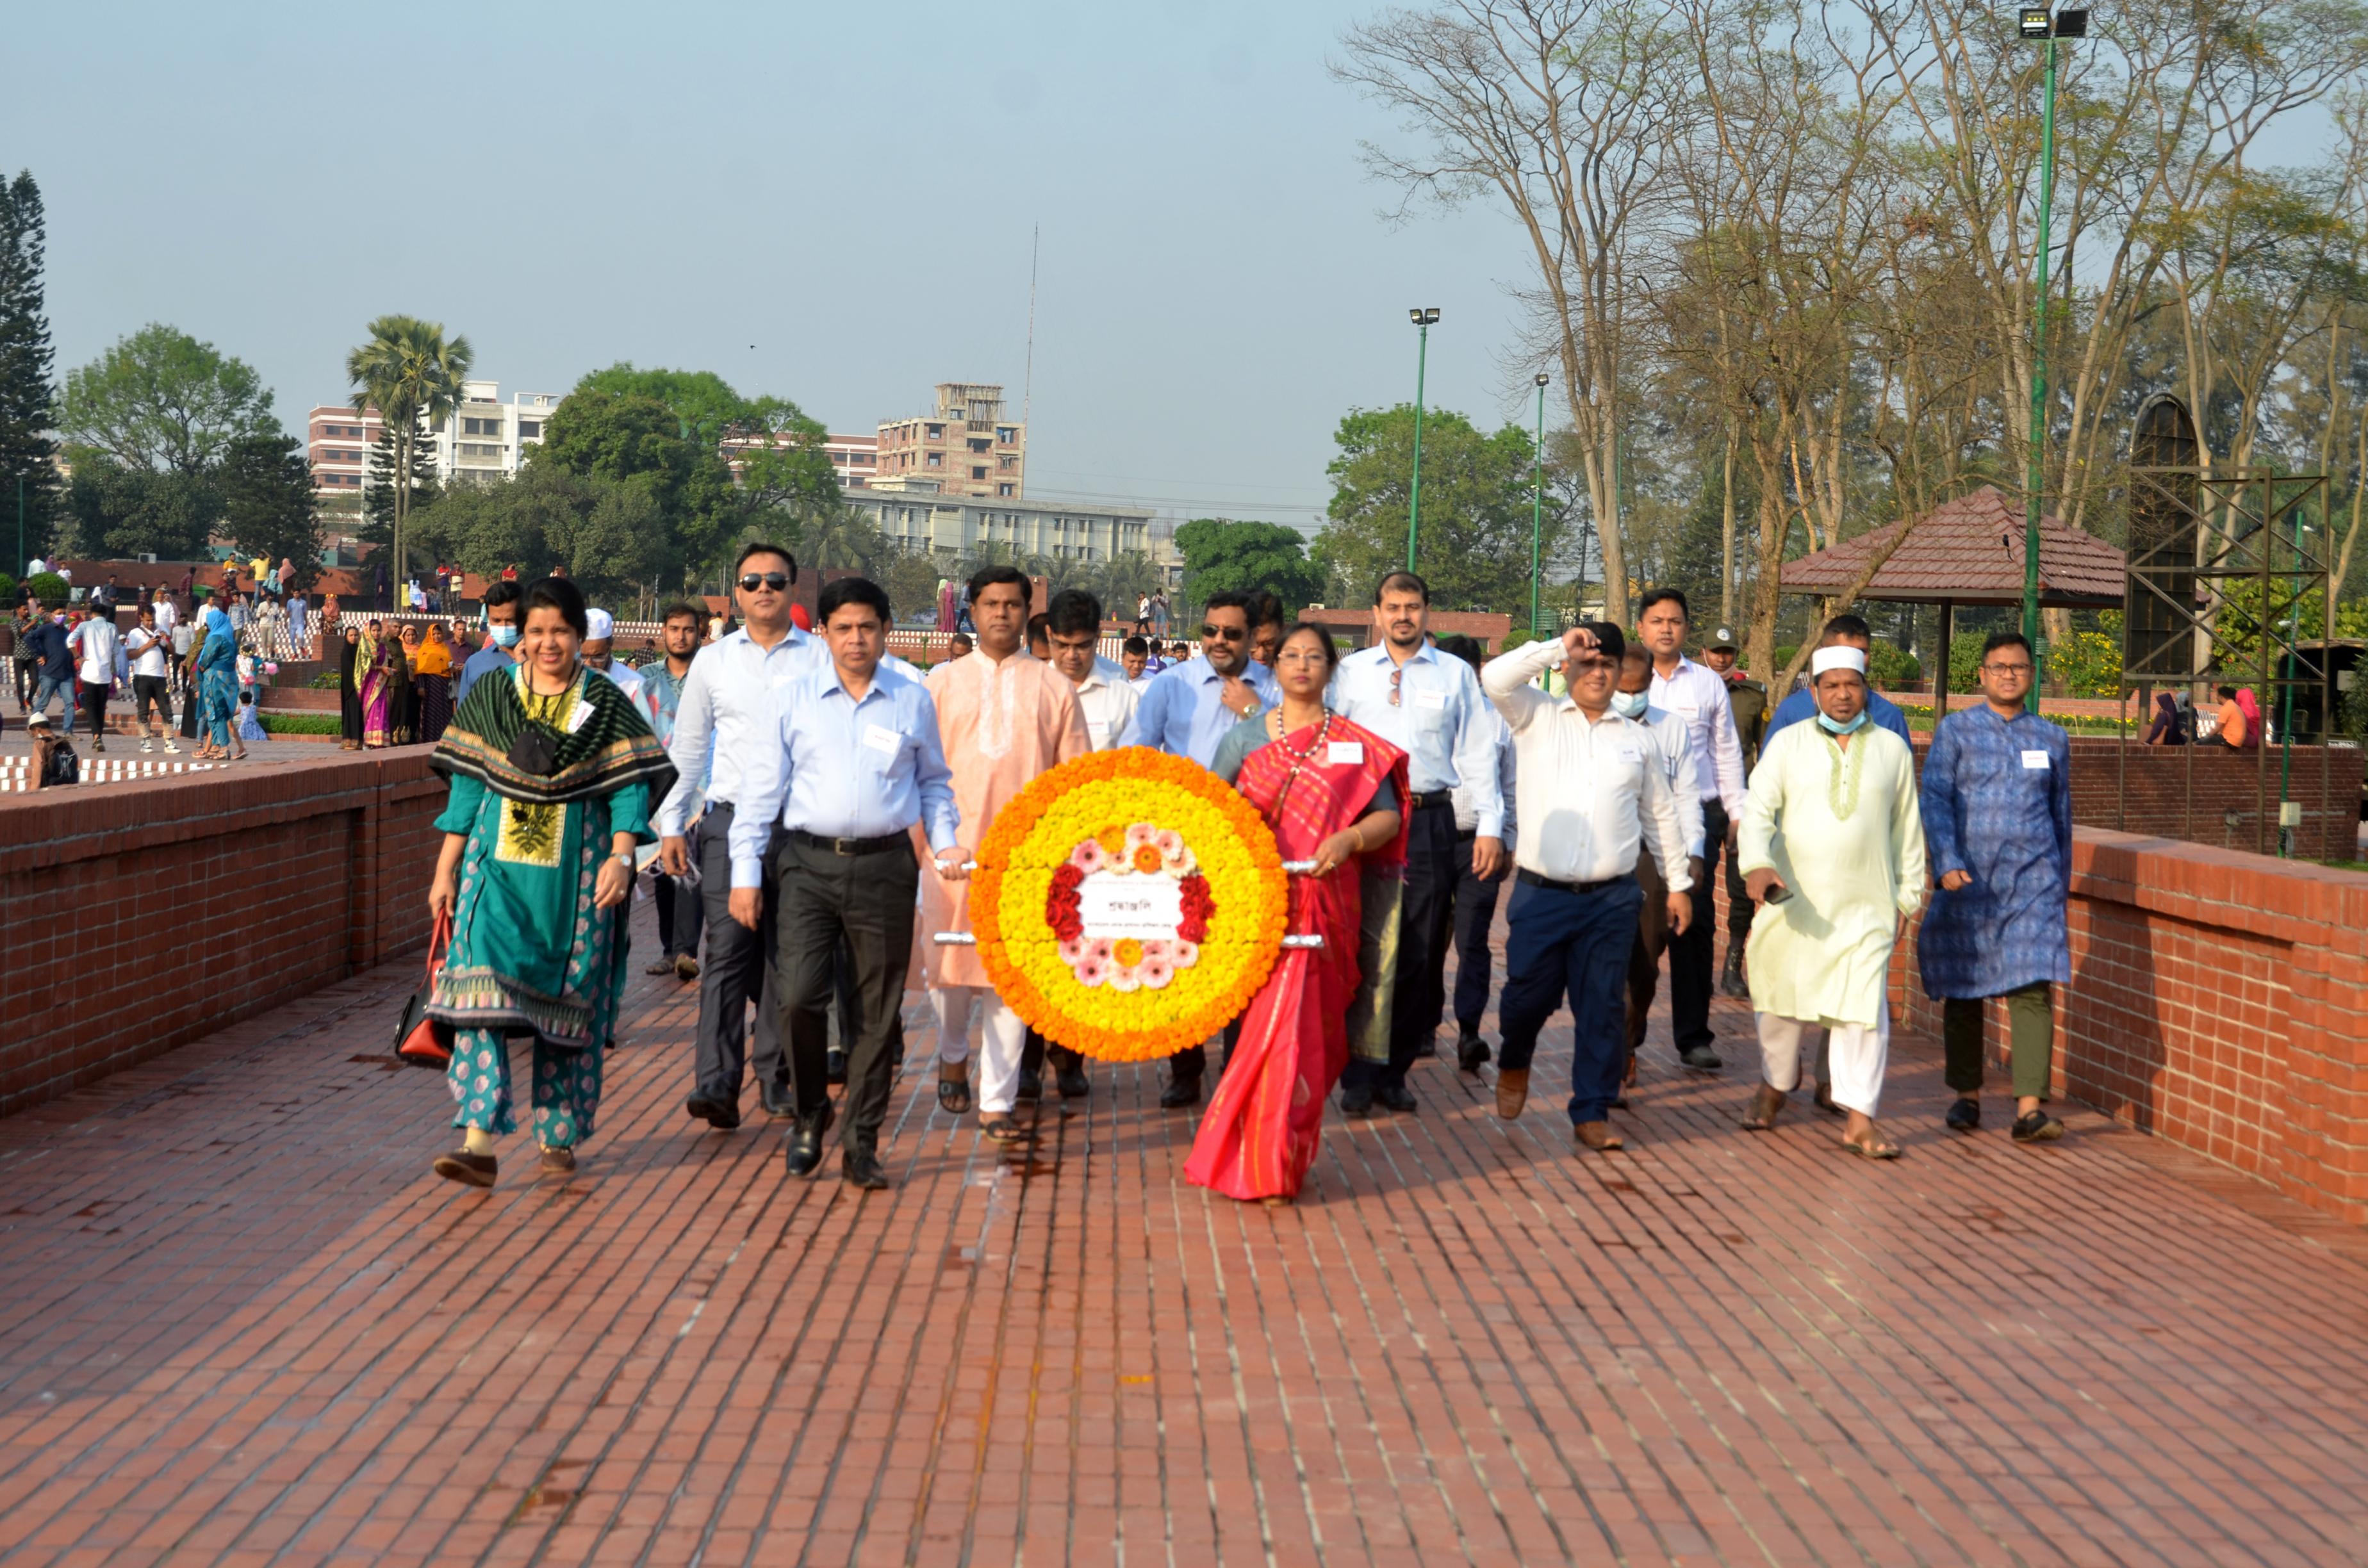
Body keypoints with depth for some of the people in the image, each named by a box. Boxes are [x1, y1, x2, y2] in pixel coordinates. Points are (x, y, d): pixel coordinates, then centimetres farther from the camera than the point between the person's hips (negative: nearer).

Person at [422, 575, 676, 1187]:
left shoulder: (607, 707, 3)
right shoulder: (489, 699, 7)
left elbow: (630, 788, -1)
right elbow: (465, 788, 8)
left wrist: (620, 858, -15)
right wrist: (445, 870, 5)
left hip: (574, 874, 0)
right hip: (497, 867, 1)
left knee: (566, 1000, 5)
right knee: (482, 984, -14)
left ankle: (558, 1136, 19)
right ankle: (479, 1141, -18)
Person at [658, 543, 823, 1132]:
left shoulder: (821, 660, 4)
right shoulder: (712, 661, 9)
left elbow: (843, 744, 5)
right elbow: (687, 747, 13)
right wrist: (671, 825, 8)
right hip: (731, 820, 0)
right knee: (728, 947, -10)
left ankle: (776, 1076, 20)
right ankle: (716, 1084, -16)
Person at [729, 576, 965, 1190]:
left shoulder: (913, 701, 7)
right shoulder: (791, 698, 4)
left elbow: (933, 781, 18)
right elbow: (763, 788, 4)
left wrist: (944, 842, 2)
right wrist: (746, 874, 0)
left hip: (885, 866, 1)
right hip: (809, 863, -1)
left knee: (878, 1011, 4)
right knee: (799, 997, -11)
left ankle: (860, 1144, 15)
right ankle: (810, 1114, 15)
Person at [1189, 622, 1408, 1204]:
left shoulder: (1356, 745, 7)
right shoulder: (1245, 736, 10)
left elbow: (1388, 817, 4)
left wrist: (1349, 839, -15)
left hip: (1324, 907, 0)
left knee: (1300, 1029, -3)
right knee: (1265, 1022, -1)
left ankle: (1274, 1163, 7)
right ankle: (1265, 1166, 13)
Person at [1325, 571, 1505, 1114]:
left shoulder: (1456, 674, 8)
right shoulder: (1350, 672, 7)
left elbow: (1478, 753, 7)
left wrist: (1490, 826, 0)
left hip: (1429, 819, 1)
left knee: (1420, 952, 4)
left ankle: (1394, 1073, 16)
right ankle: (1357, 1076, 8)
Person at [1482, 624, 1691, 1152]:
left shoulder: (1636, 737, 11)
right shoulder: (1537, 718, 5)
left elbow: (1661, 814, 16)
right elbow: (1496, 679, -14)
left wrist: (1679, 883, 15)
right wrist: (1559, 646, -12)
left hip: (1611, 899, 2)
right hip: (1542, 894, -1)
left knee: (1601, 1007, 2)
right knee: (1530, 995, 3)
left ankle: (1592, 1112, 12)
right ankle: (1514, 1064, 35)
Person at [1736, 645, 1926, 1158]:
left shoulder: (1892, 749, 9)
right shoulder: (1788, 743, 4)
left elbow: (1908, 828, 14)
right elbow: (1758, 808, -5)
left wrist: (1907, 898, 12)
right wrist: (1757, 862, -23)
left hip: (1866, 905, 0)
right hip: (1792, 899, 0)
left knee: (1864, 1007, -8)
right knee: (1784, 1000, 9)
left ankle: (1860, 1121, -5)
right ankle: (1774, 1087, 33)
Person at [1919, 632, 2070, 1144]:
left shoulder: (2053, 739, 13)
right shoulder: (1954, 730, 5)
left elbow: (2062, 816, 20)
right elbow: (1935, 799, -2)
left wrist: (2061, 886, 22)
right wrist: (1947, 865, -15)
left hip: (2033, 882, 1)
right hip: (1968, 883, -1)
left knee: (2034, 991, -10)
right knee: (1962, 992, 6)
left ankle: (2029, 1108, -13)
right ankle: (1967, 1096, 20)